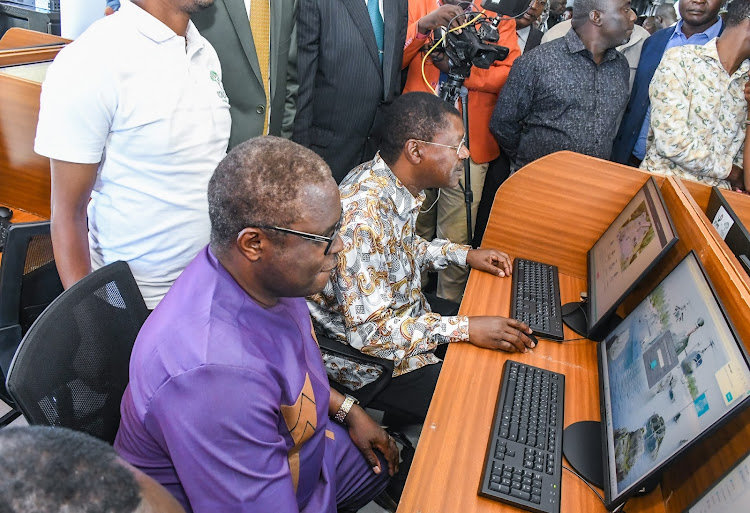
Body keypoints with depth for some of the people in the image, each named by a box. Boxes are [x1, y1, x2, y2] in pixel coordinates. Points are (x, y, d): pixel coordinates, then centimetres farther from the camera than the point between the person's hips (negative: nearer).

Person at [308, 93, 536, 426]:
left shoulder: (394, 181, -6)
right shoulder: (363, 215, -33)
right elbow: (369, 331, -30)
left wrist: (464, 255, 3)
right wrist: (466, 329, -28)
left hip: (401, 315, 9)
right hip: (365, 358, -9)